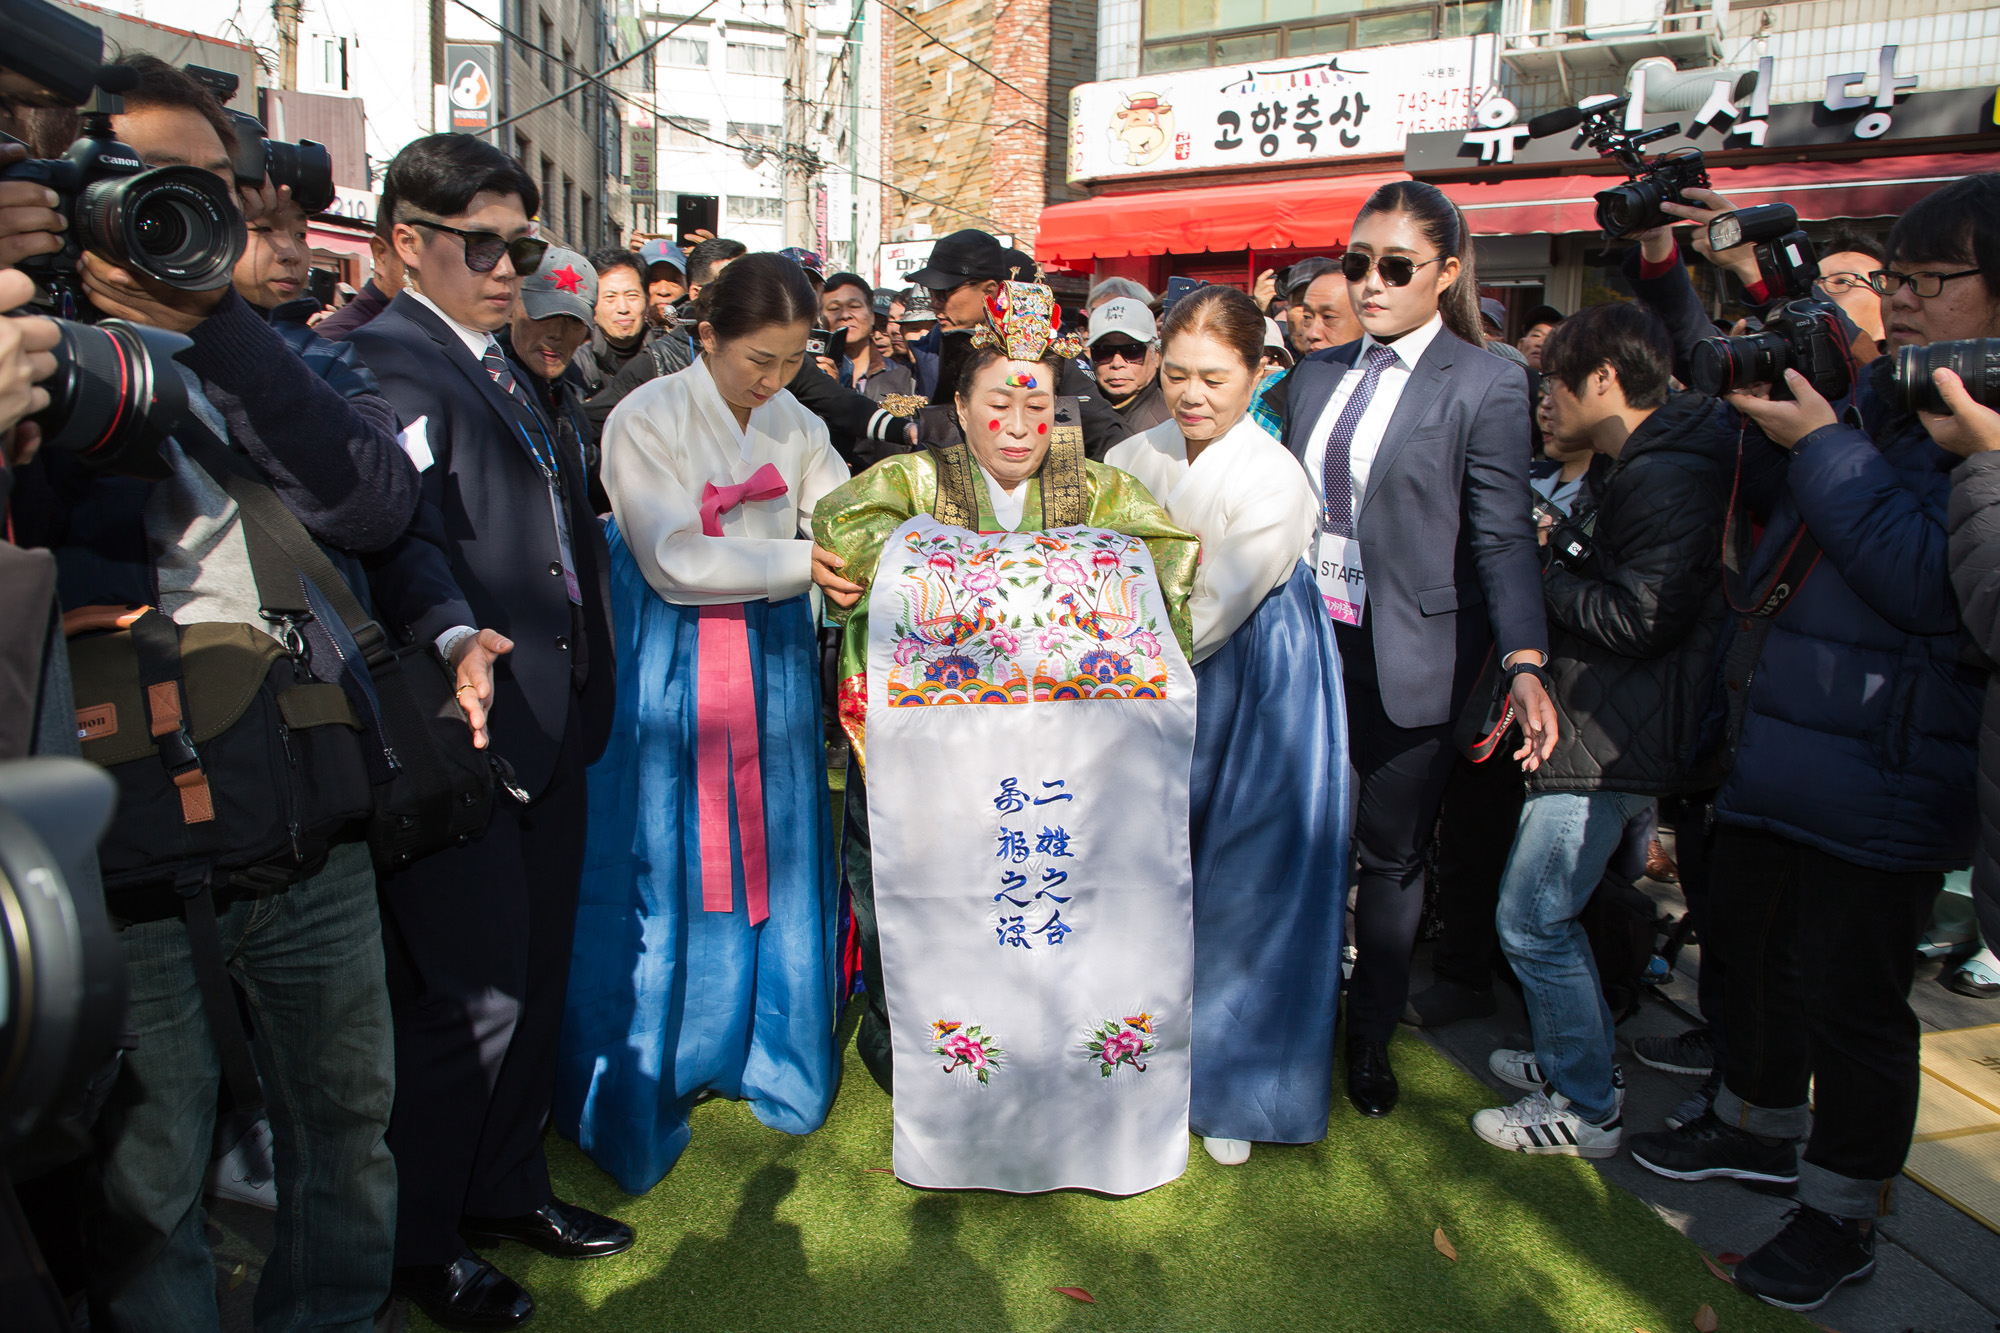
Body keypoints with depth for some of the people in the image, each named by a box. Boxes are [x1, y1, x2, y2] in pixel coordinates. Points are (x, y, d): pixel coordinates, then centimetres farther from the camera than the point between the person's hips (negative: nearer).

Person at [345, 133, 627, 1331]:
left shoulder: (502, 367, 19)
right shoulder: (387, 361, -10)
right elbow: (400, 537, -25)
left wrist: (586, 684, 15)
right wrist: (458, 645, -40)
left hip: (550, 723, 9)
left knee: (536, 976, 18)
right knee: (474, 997, 1)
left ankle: (510, 1189, 37)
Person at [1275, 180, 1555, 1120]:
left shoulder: (1484, 386, -6)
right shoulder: (1314, 375, 9)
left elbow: (1502, 537, -11)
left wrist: (1524, 664, -23)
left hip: (1408, 658, -4)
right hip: (1307, 643, 4)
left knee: (1392, 854, 9)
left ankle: (1371, 1038, 29)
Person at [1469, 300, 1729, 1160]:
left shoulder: (1667, 477, -19)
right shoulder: (1647, 467, 15)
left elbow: (1639, 619, -25)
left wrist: (1541, 575, -14)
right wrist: (1564, 547, 5)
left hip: (1612, 744, -11)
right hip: (1601, 732, 11)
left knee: (1533, 920, -3)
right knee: (1549, 910, 20)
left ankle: (1585, 1110, 12)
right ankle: (1573, 1060, 36)